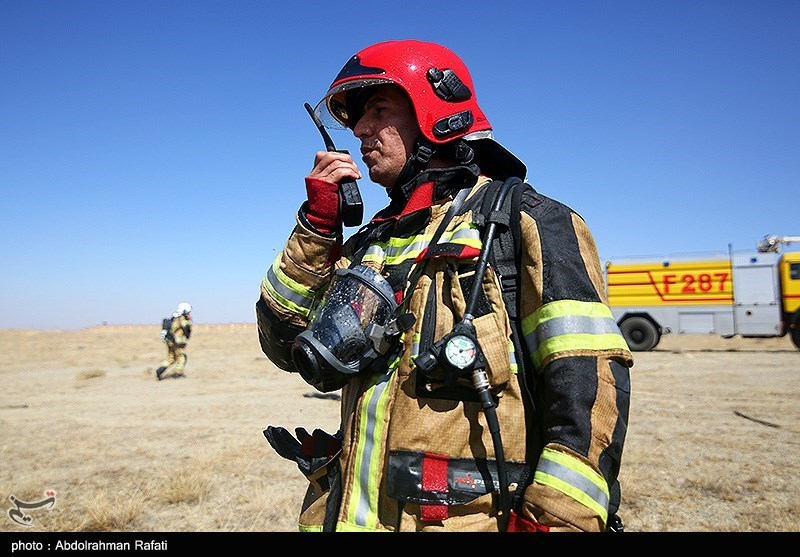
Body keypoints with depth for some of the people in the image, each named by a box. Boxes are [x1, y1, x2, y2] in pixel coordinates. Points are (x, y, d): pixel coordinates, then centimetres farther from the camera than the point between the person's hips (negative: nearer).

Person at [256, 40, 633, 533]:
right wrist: (317, 224, 1)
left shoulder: (523, 223, -7)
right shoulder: (371, 242, 12)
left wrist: (557, 520, -22)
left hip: (469, 517, -5)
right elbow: (287, 345, 9)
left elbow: (589, 381, -15)